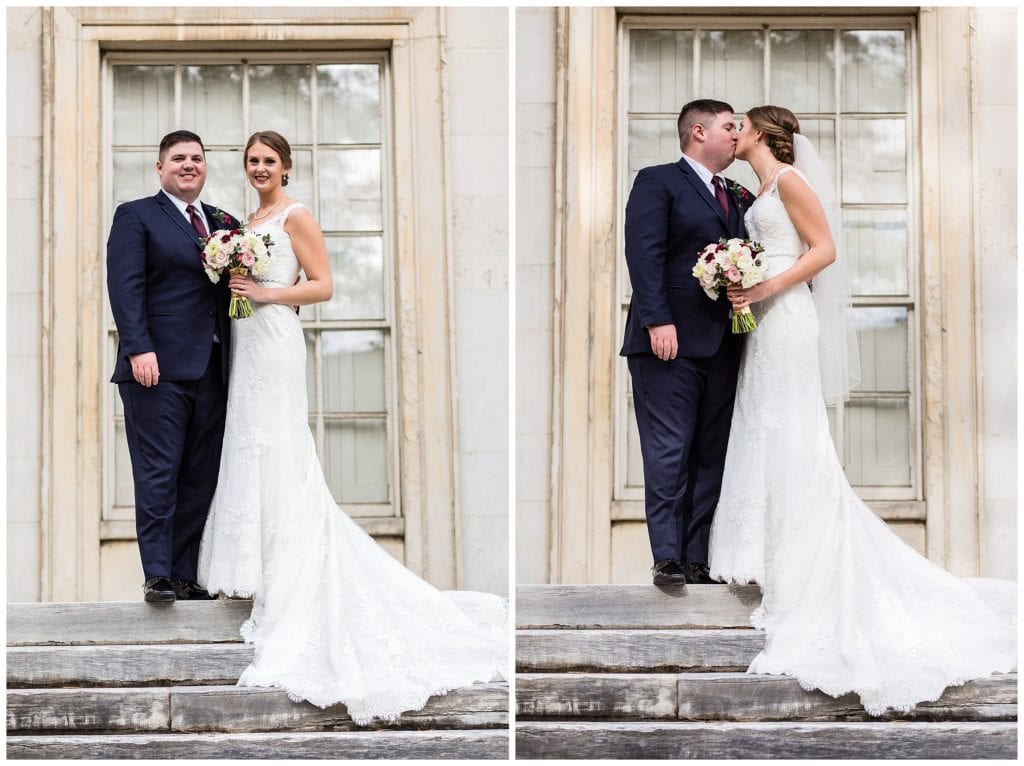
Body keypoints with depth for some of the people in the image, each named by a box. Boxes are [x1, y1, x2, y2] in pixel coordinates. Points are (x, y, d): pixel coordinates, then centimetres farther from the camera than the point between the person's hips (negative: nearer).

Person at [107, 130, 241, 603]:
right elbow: (125, 286, -7)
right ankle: (158, 575, -5)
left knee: (201, 479, 6)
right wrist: (139, 349, -18)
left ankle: (187, 575, 11)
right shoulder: (136, 217, 4)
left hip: (211, 371, 6)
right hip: (158, 368, -5)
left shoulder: (224, 223, 20)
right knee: (158, 472, -7)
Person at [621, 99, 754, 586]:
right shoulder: (658, 182, 0)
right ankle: (668, 559, -5)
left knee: (712, 456, 6)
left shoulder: (736, 199, 21)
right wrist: (658, 321, -19)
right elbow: (644, 254, -10)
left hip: (721, 345, 7)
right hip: (671, 343, -7)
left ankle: (699, 558, 10)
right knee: (669, 454, -7)